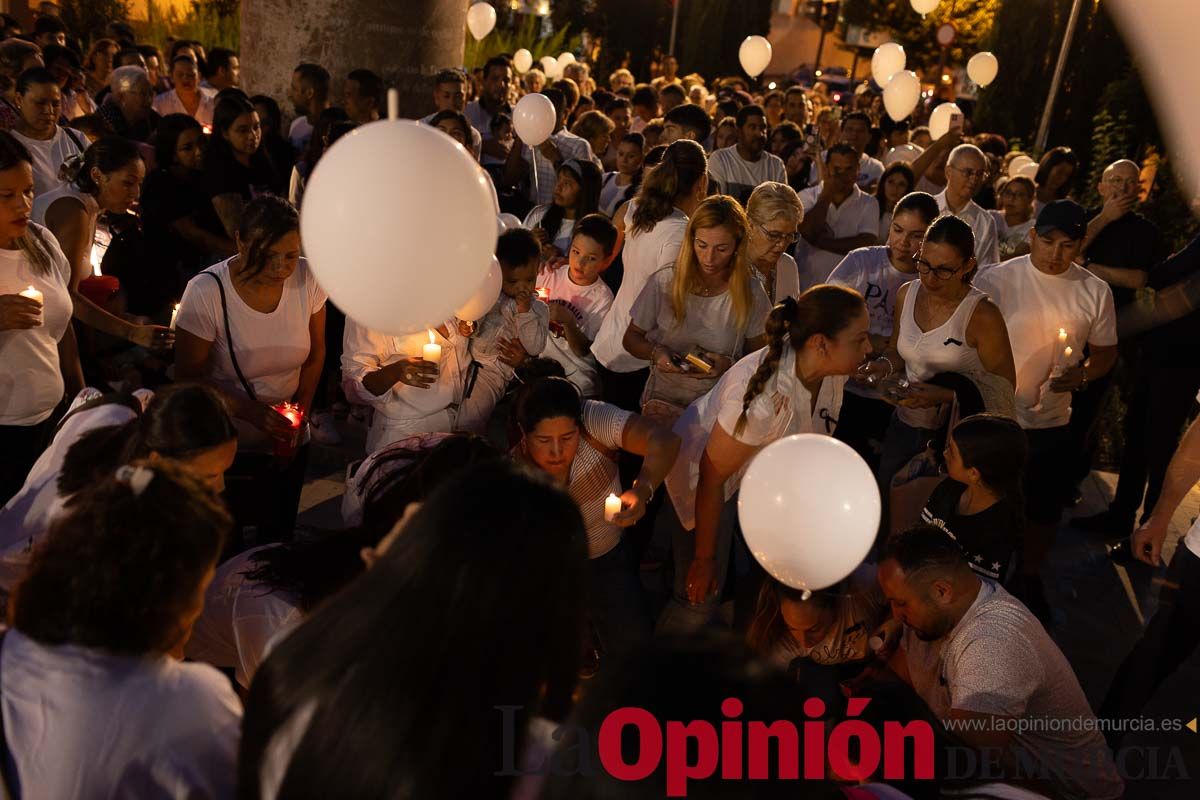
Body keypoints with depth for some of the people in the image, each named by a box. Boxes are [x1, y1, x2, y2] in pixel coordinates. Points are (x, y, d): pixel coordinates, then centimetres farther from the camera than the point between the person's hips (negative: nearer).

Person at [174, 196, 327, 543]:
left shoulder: (308, 279, -14)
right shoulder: (206, 292, -23)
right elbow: (189, 377, -15)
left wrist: (301, 415, -9)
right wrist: (252, 411, -27)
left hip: (289, 443, 3)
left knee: (279, 538, 22)